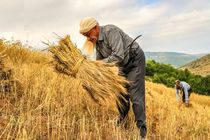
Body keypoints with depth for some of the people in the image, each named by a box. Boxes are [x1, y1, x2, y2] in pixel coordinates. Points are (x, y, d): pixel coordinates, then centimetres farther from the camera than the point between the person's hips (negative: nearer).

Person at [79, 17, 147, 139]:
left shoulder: (111, 31, -27)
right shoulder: (97, 41, 0)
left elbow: (118, 56, -35)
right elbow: (99, 61, 8)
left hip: (136, 60, -9)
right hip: (124, 65, 9)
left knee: (135, 95, -12)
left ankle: (142, 130, -3)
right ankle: (122, 124, 22)